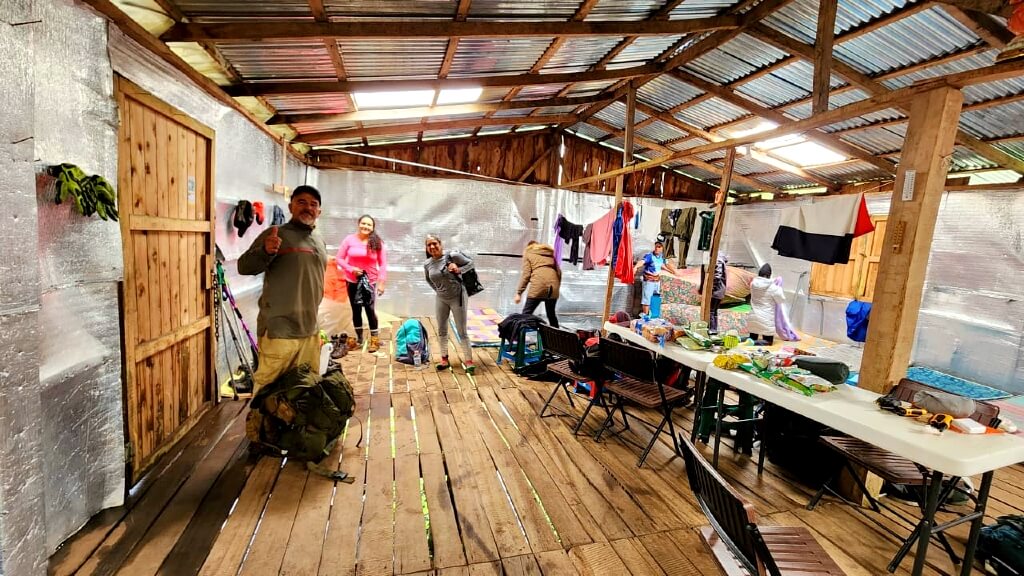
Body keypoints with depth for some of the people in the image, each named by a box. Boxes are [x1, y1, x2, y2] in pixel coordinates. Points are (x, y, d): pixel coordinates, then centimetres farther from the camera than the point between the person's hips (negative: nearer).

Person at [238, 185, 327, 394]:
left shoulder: (320, 241, 16)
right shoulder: (276, 234, -4)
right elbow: (244, 266, -11)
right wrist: (266, 251, -30)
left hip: (310, 330, 6)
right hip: (279, 330, -6)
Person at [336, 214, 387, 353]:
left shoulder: (377, 242, -4)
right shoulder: (349, 239, -5)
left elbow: (383, 264, -3)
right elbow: (339, 258, -2)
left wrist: (381, 282, -9)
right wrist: (350, 269, -17)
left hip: (370, 281, -1)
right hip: (352, 281, 2)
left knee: (370, 310, -6)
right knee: (356, 310, 11)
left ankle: (375, 340, 7)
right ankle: (358, 339, 26)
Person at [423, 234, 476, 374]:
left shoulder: (452, 256, -17)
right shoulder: (427, 264, -2)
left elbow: (470, 263, -6)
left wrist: (459, 270, -21)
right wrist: (437, 290, 9)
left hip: (458, 297, -5)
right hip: (440, 299, 5)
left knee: (461, 331, -1)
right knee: (442, 330, 13)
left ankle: (468, 360, 10)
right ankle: (444, 359, 27)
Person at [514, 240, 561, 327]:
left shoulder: (528, 254, 14)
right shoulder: (551, 253, 27)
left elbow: (526, 275, 2)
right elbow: (559, 272, 18)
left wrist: (519, 293, 1)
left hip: (538, 287, -4)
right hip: (553, 287, 5)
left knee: (526, 314, 0)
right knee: (551, 314, 18)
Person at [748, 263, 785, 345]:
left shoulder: (753, 283, -2)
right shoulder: (773, 287, -14)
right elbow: (781, 300, -1)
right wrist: (779, 288, 14)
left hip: (753, 317, 5)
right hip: (766, 320, -4)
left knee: (752, 338, 19)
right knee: (768, 342, 7)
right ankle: (757, 342, -18)